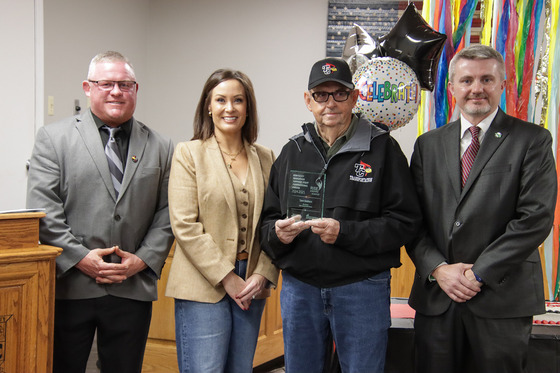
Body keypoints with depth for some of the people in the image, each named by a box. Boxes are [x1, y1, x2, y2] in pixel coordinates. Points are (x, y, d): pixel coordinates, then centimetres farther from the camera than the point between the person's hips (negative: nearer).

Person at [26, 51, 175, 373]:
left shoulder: (160, 148, 9)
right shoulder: (53, 138, 3)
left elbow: (167, 213, 7)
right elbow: (42, 208, -4)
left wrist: (143, 259, -5)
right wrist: (79, 257, -12)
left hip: (133, 289, 2)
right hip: (69, 286, -2)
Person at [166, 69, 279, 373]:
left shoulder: (264, 158, 11)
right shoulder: (189, 153, -2)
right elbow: (184, 225, -9)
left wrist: (263, 274, -4)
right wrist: (227, 278, -12)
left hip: (251, 286, 4)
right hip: (204, 286, -4)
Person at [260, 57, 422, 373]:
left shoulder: (382, 147, -3)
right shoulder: (293, 151, 10)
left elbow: (405, 222, -8)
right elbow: (269, 219, 14)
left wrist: (344, 232, -19)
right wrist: (277, 234, -9)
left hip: (362, 288, -3)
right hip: (299, 287, 4)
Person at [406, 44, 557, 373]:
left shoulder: (532, 140, -1)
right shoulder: (428, 145, 11)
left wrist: (479, 273, -13)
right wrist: (437, 268, -8)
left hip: (503, 299, -3)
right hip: (436, 297, 3)